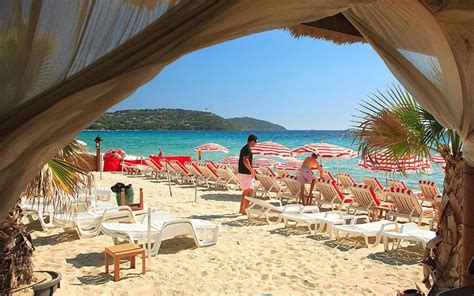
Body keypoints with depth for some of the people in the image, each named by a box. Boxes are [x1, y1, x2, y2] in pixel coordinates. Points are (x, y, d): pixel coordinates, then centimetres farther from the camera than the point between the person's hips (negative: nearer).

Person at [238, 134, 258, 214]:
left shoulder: (244, 148, 16)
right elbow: (245, 160, -26)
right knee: (250, 192, -7)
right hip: (246, 173, -10)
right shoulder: (247, 149, -15)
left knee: (245, 191, 18)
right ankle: (244, 210, -6)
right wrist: (251, 170, -20)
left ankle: (241, 209, 24)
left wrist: (251, 170, 22)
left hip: (242, 172, 10)